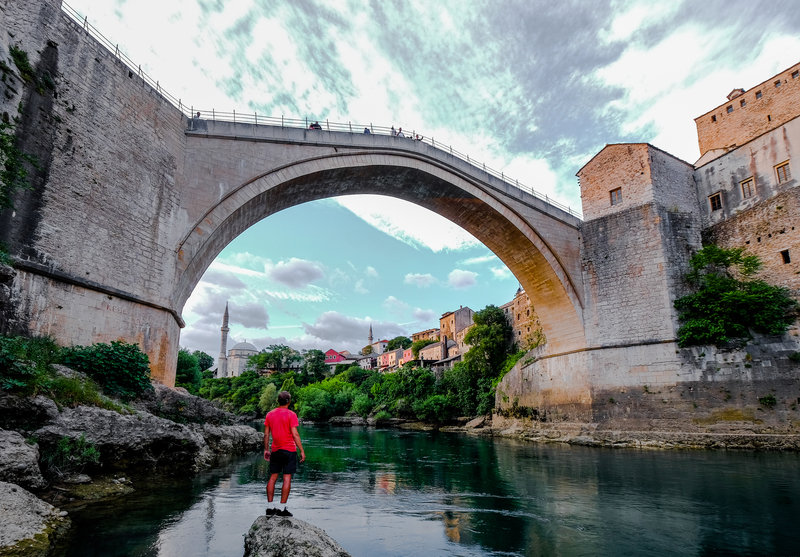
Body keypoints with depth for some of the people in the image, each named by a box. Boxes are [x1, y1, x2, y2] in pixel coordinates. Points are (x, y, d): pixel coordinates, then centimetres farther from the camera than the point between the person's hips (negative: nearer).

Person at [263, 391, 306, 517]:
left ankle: (270, 507, 15)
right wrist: (302, 451, -9)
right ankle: (282, 508, 2)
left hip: (275, 451, 5)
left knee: (273, 478, 12)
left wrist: (266, 449, 18)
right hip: (289, 450, -5)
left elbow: (266, 434, 8)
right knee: (287, 478, 1)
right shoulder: (291, 415, -10)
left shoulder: (270, 414, 5)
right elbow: (295, 434, -13)